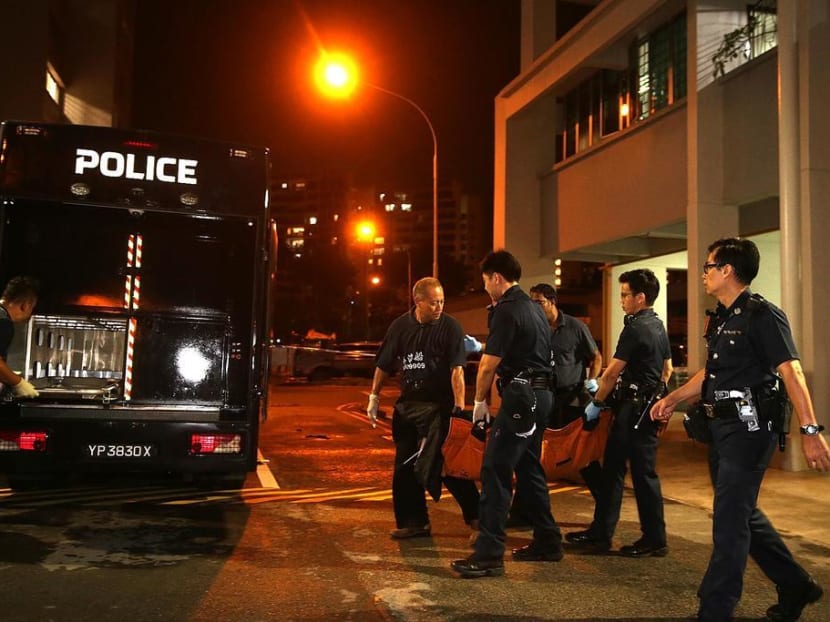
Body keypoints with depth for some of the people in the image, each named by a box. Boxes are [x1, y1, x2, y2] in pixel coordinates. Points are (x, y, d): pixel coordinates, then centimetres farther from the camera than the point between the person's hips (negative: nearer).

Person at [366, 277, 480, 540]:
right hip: (406, 404, 5)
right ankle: (412, 521, 22)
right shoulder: (400, 326, 4)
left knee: (446, 464, -8)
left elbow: (457, 370, -16)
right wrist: (374, 397, 10)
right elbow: (384, 365, 11)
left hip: (438, 407, -5)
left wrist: (460, 407, -23)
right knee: (404, 467, 9)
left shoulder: (449, 326, -8)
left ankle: (474, 514, 8)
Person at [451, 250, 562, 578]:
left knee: (495, 470, -9)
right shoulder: (533, 307, 16)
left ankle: (489, 554, -10)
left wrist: (479, 401, 0)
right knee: (528, 468, 18)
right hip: (540, 394, 10)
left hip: (521, 395, -10)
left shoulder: (506, 310, -13)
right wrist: (482, 346, 37)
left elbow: (489, 365, -13)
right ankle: (547, 542, 26)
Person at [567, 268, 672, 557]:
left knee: (643, 473, -1)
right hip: (648, 406, 10)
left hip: (634, 409, -10)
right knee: (612, 468, 13)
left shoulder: (636, 328, -16)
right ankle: (600, 532, 19)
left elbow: (613, 371, -16)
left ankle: (654, 540, 9)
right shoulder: (658, 326, 13)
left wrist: (596, 403, -6)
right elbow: (667, 369, 20)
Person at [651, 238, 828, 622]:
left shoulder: (762, 315, -13)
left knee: (730, 519, -5)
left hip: (749, 427, -9)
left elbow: (791, 371, -21)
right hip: (721, 426, 9)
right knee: (743, 513, 18)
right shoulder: (720, 318, 14)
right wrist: (672, 399, 21)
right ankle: (795, 586, 35)